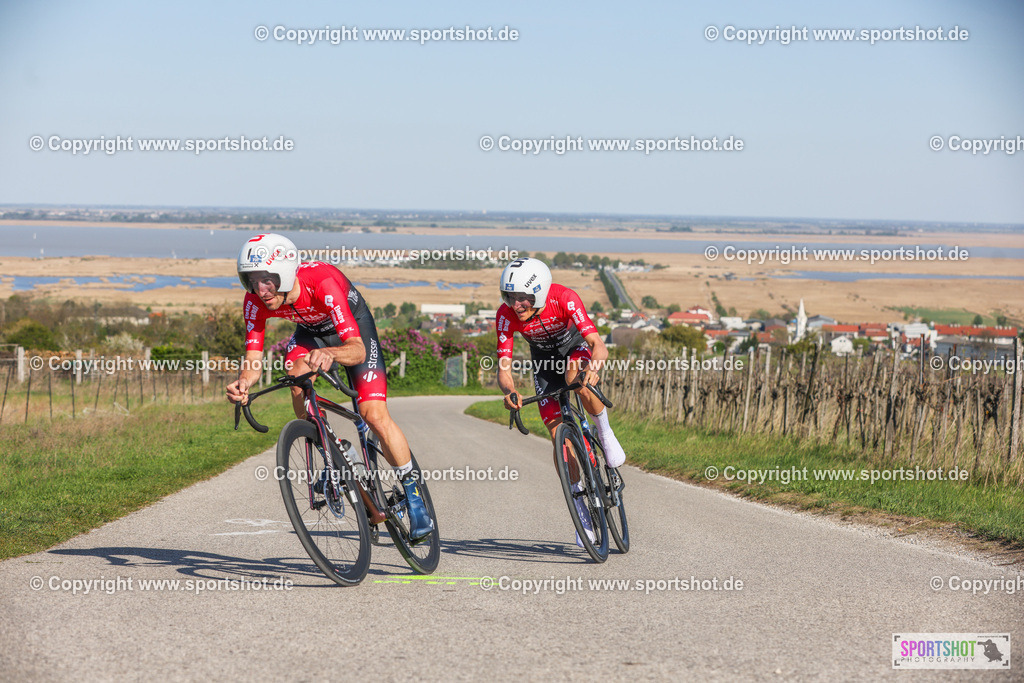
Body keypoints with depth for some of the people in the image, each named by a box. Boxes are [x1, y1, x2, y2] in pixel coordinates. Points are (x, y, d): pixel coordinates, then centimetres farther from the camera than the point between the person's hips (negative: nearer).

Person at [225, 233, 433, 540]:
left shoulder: (323, 283, -42)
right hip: (310, 330, 4)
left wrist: (329, 353, -70)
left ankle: (415, 500, -2)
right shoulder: (256, 301, -27)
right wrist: (243, 383, -51)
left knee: (375, 415, -17)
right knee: (298, 379, -28)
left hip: (353, 324, -4)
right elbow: (253, 359, -27)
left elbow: (357, 350, -48)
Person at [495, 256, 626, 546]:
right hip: (544, 358, 3)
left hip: (576, 347, -2)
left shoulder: (565, 299, -35)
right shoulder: (506, 315, -28)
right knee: (559, 434, -8)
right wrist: (510, 392, -49)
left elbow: (599, 346, -42)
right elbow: (503, 368, -27)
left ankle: (604, 431, -11)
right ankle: (581, 509, 1)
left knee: (576, 376, -39)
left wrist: (592, 368, -64)